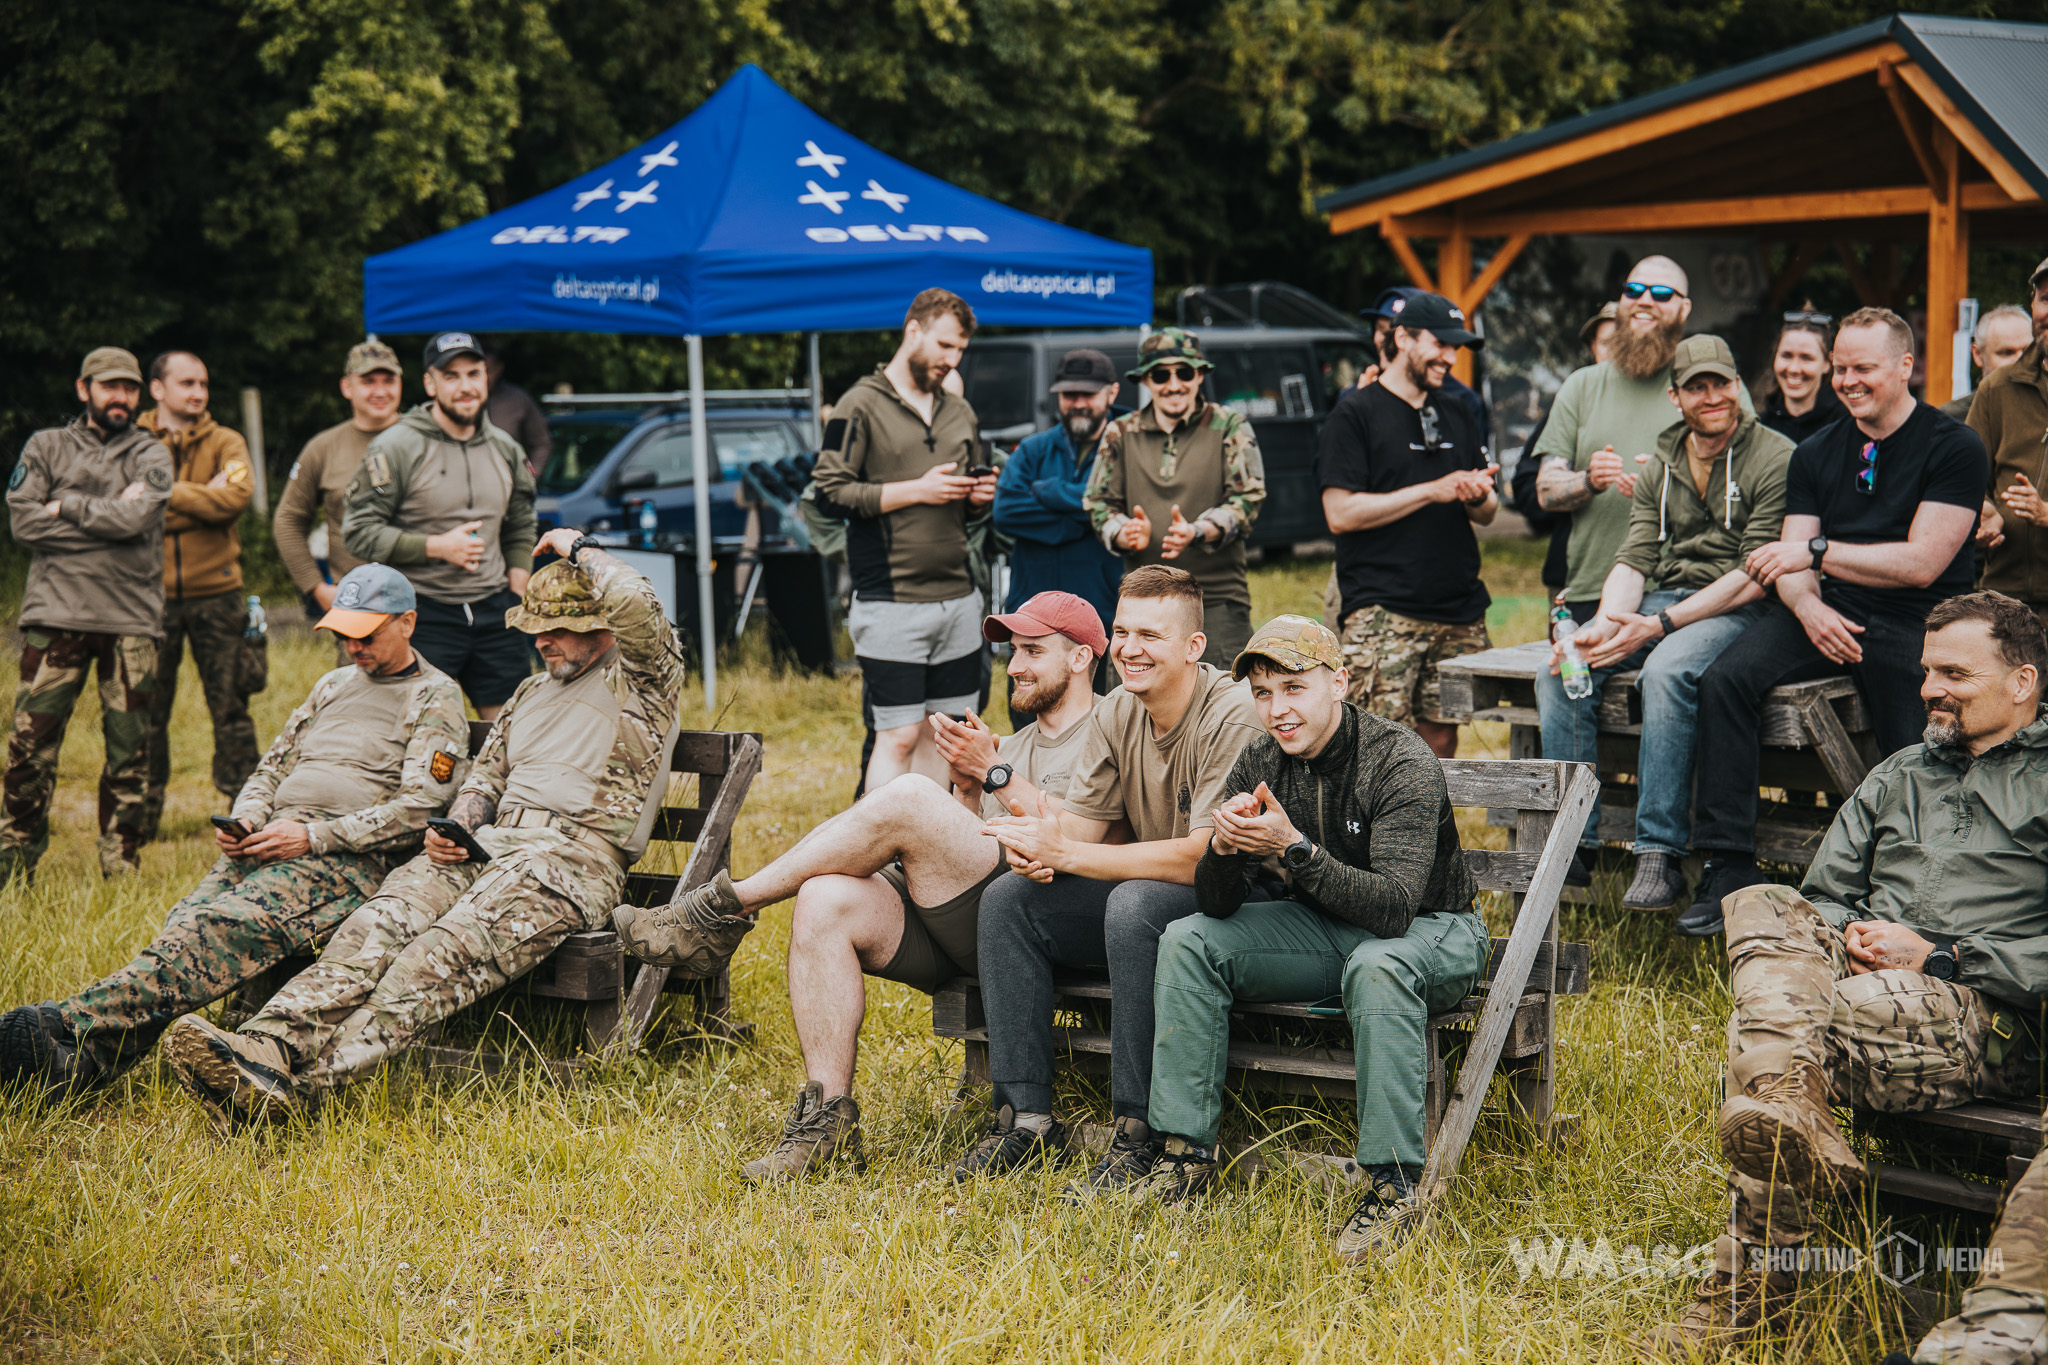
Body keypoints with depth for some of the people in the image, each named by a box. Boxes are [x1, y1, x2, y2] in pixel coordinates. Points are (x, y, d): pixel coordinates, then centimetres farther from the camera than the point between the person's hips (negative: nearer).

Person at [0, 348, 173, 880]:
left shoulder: (150, 454, 10)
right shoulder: (46, 447, 12)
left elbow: (135, 518, -10)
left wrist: (66, 506, -2)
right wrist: (106, 520, -5)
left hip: (131, 619, 0)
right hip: (55, 614, 0)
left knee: (128, 749, 3)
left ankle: (121, 869, 12)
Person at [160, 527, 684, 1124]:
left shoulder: (643, 681, 8)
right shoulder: (531, 693, 31)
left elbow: (636, 602, -13)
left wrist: (578, 547, 4)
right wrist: (452, 830, 4)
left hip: (575, 857, -7)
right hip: (490, 844, 7)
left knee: (446, 951, -31)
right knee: (377, 925, -23)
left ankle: (302, 1085, -46)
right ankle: (268, 1045, -42)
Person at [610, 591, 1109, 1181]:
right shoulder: (1013, 744, 31)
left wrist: (994, 772, -7)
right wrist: (965, 786, 2)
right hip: (957, 934, 7)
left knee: (906, 800, -25)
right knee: (825, 900, -21)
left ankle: (725, 908, -14)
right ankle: (828, 1117, -21)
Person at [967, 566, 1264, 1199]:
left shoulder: (1233, 718, -22)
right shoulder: (1117, 712, 3)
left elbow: (1202, 857, -29)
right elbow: (1080, 820, 5)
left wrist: (1064, 852, -29)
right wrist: (1039, 847, -22)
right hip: (1145, 893, 8)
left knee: (1134, 904, -36)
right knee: (1008, 898, -7)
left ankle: (1141, 1137, -29)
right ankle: (1027, 1117, -7)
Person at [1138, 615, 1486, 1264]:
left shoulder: (1402, 762, -25)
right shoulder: (1260, 764, -7)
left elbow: (1395, 908, -34)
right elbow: (1217, 905, -7)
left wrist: (1294, 849, -42)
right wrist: (1224, 846, -29)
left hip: (1430, 928, -6)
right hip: (1322, 929, 6)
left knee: (1377, 966, -39)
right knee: (1187, 941, -10)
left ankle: (1391, 1185, -32)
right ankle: (1186, 1155, -7)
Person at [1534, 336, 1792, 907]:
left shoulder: (1773, 458, -6)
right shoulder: (1662, 466, 15)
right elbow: (1634, 559, 9)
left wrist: (1661, 624, -20)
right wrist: (1607, 624, -14)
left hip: (1736, 609, -6)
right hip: (1663, 600, 6)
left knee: (1666, 670, -37)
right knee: (1560, 668, -17)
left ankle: (1660, 857, -33)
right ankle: (1571, 840, -14)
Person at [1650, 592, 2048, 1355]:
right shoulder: (1898, 776, 29)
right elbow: (1826, 893, 27)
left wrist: (1936, 959, -12)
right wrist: (1845, 938, 2)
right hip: (1864, 974, 6)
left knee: (1757, 1034, -33)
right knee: (1761, 910, -28)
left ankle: (1750, 1284, -37)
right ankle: (1793, 1110, -52)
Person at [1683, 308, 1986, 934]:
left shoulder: (1954, 447, -3)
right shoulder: (1816, 453, 14)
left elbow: (1922, 564, -12)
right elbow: (1793, 561, 7)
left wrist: (1818, 552, -14)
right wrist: (1808, 606, -17)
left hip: (1917, 622, -4)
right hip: (1833, 613, 4)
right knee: (1726, 679, -20)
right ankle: (1728, 868, -19)